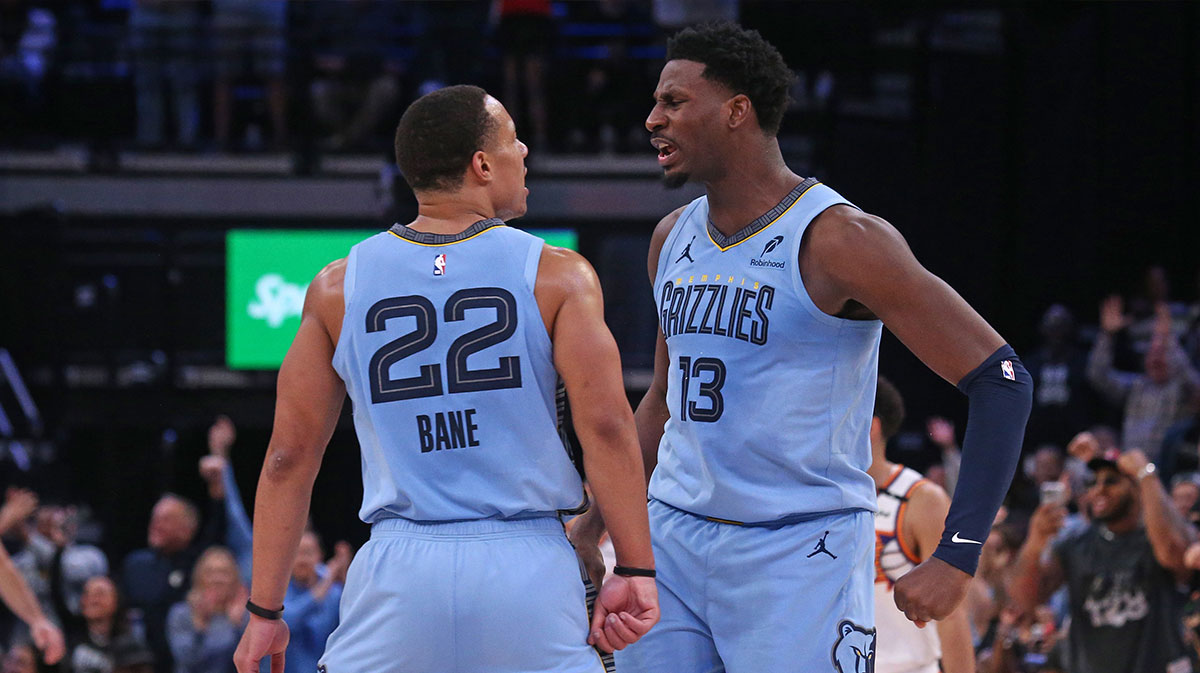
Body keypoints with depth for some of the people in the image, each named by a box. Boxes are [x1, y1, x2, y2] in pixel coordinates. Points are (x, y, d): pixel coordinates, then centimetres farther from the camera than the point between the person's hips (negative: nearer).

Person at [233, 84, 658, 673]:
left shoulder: (338, 288, 7)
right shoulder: (557, 276, 1)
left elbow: (289, 456, 6)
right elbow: (606, 427, -9)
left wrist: (265, 610, 11)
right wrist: (634, 571, -6)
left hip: (400, 575, 1)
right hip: (529, 568, -1)